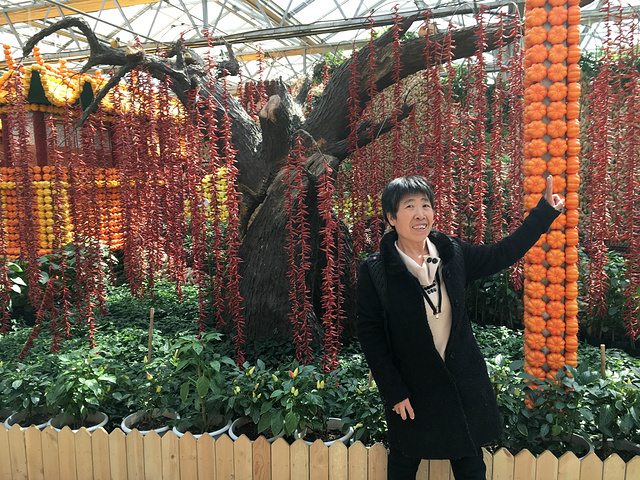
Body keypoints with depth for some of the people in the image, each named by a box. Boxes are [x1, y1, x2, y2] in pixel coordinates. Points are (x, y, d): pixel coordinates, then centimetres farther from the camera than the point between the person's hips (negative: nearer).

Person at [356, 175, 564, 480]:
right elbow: (369, 334, -11)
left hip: (462, 383, 3)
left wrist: (545, 211, 5)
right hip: (412, 389, -3)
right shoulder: (375, 271, -14)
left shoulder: (453, 253, -4)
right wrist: (393, 392, -12)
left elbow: (504, 253, 8)